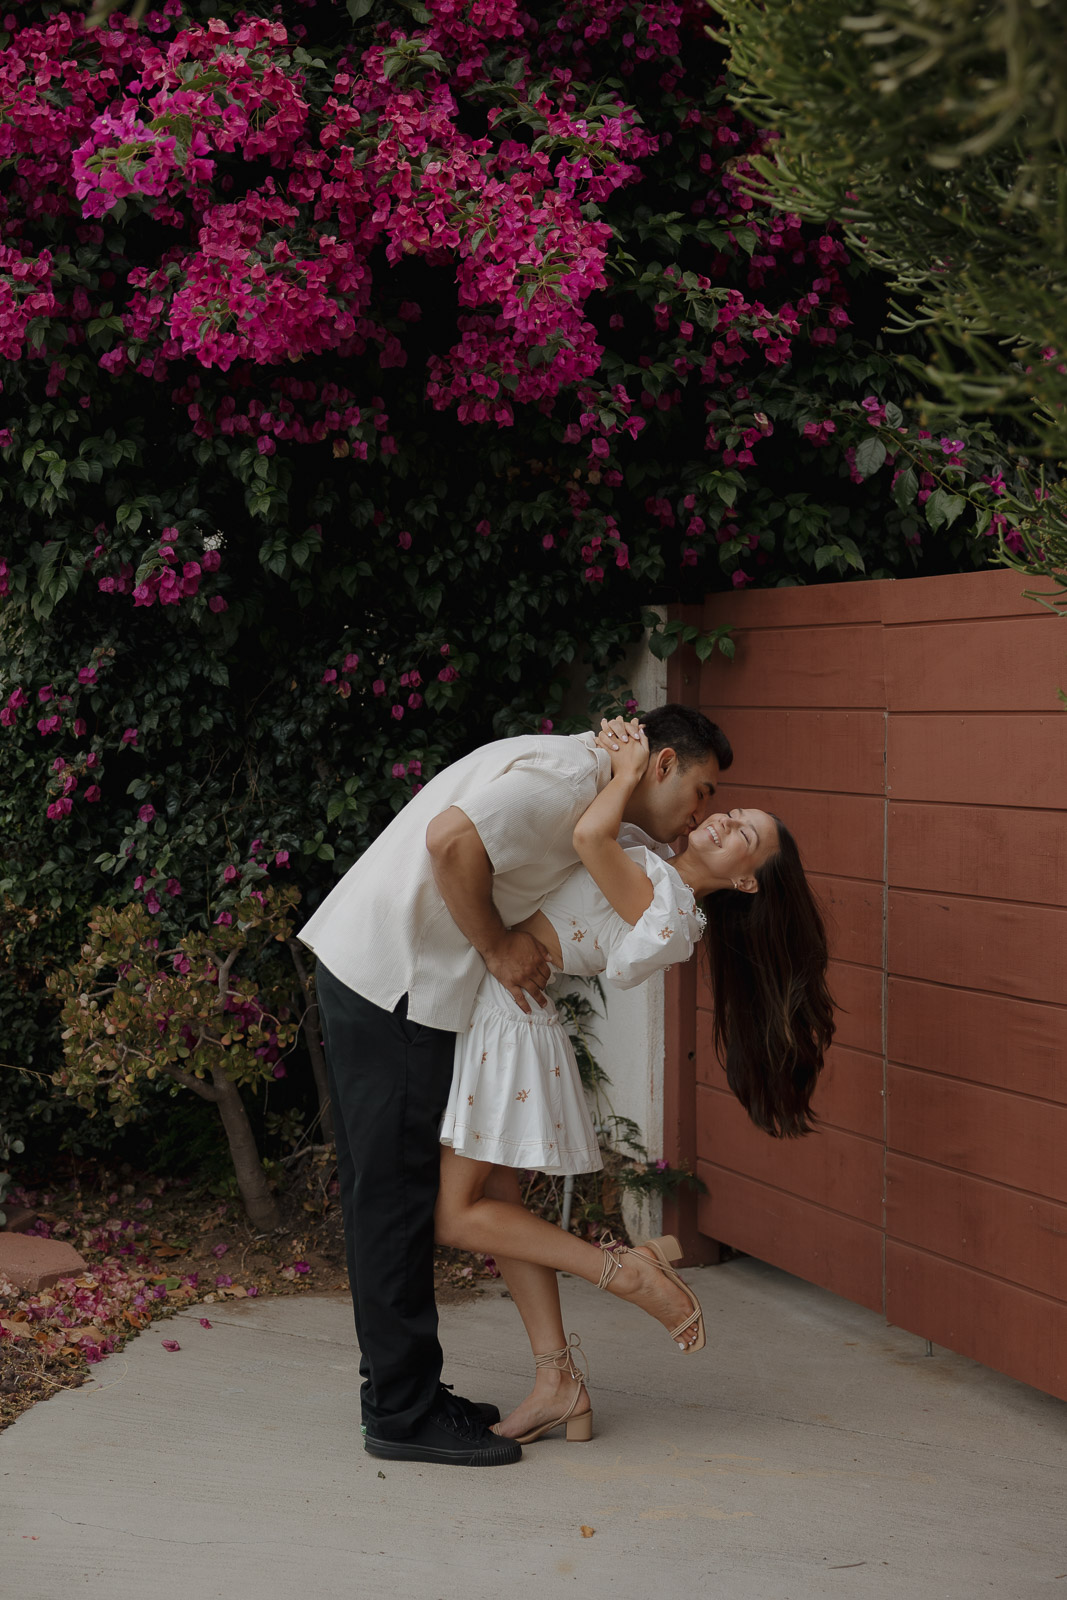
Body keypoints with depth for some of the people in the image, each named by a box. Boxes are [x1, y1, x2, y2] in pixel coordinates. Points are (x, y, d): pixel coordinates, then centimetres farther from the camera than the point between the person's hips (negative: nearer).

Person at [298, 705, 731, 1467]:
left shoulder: (575, 785, 18)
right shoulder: (568, 776, -15)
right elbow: (452, 838, -27)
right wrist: (498, 946, -16)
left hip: (362, 969, 10)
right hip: (391, 982, -10)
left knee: (383, 1192, 14)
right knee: (396, 1193, -5)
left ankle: (397, 1387, 23)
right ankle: (405, 1412, 1)